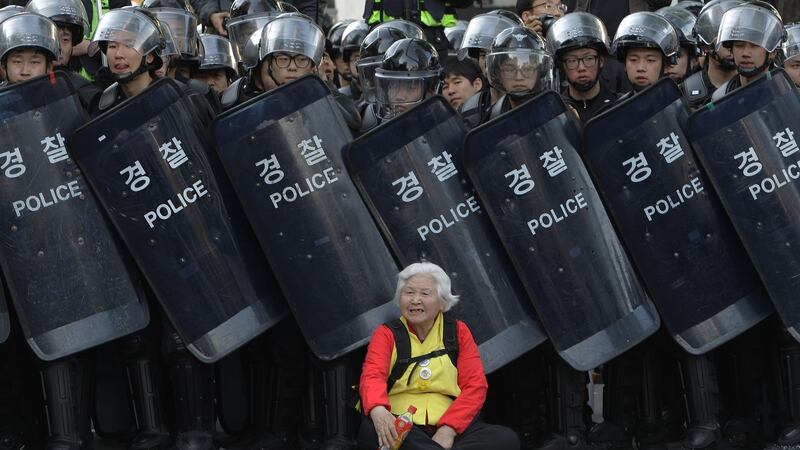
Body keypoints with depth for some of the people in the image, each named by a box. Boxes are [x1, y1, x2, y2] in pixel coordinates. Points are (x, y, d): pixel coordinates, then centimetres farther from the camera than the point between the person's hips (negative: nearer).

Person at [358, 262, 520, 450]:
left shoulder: (458, 332, 15)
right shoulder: (387, 334, 10)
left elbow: (475, 385, 5)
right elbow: (372, 376, -9)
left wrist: (448, 429, -14)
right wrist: (378, 410, -34)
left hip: (451, 427, 2)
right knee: (370, 430, -36)